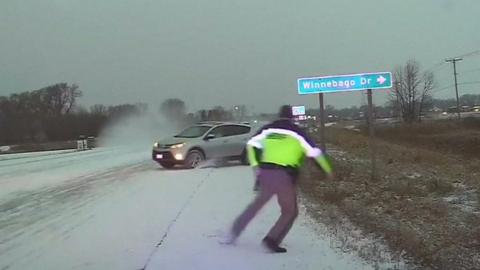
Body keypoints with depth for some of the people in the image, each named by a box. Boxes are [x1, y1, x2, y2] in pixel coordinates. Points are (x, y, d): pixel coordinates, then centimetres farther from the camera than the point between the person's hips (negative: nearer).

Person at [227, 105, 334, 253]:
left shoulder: (268, 129, 12)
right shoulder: (297, 132, 2)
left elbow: (251, 144, 12)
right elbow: (315, 152, 2)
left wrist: (255, 166, 14)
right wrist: (328, 170, 13)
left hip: (265, 173, 4)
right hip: (285, 176, -4)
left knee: (257, 203, 24)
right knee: (290, 212, 13)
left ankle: (234, 232, 29)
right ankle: (272, 240, 1)